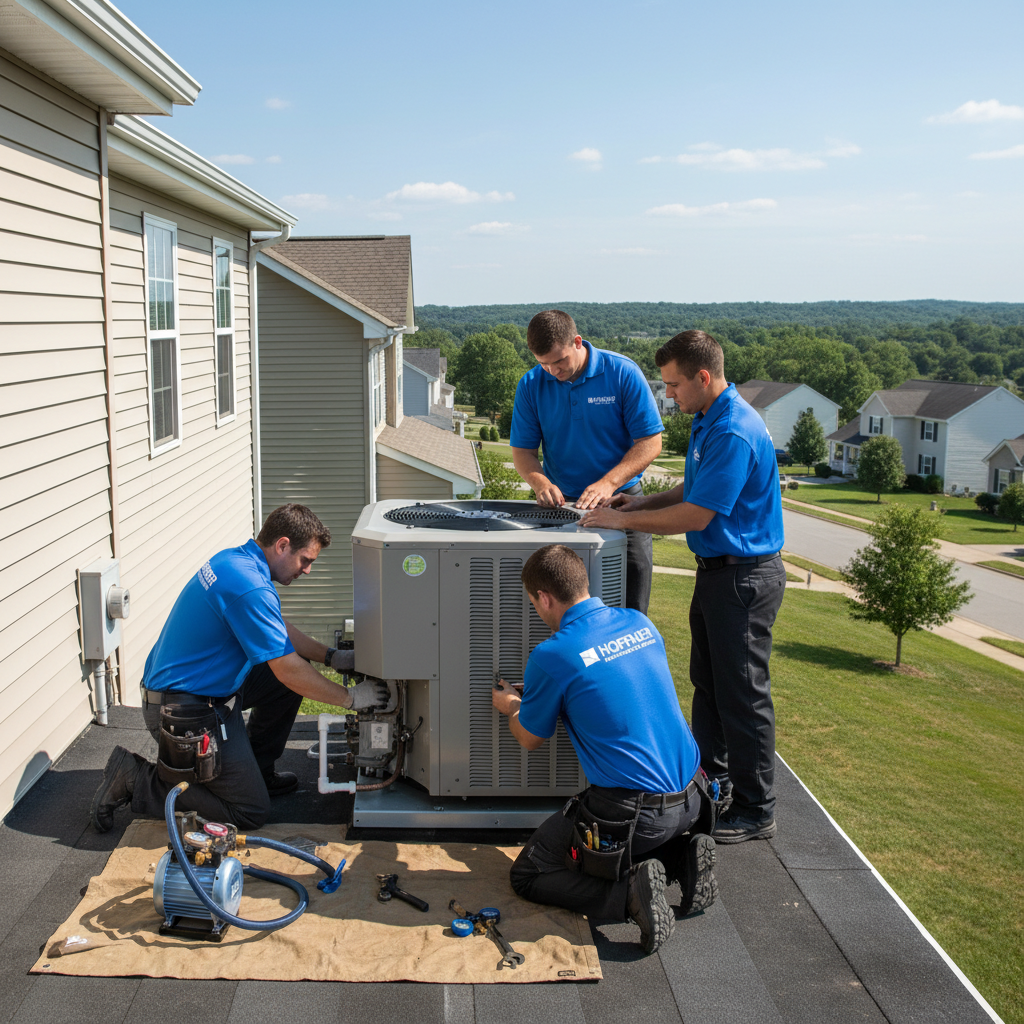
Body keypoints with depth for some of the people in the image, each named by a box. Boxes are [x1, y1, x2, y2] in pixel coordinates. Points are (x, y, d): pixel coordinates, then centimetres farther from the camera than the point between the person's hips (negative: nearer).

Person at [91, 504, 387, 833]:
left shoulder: (235, 559, 5)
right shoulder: (250, 587, -27)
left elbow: (279, 632, 18)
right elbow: (288, 670, -25)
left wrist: (331, 656, 10)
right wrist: (350, 698, -14)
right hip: (185, 710, -10)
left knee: (297, 672, 12)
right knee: (251, 810, -2)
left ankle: (256, 770, 23)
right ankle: (136, 780, 0)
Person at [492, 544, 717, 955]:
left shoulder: (552, 656, -15)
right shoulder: (640, 623, 4)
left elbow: (530, 739, 4)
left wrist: (511, 707, 27)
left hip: (633, 810, -7)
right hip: (691, 800, 7)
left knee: (528, 875, 11)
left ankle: (630, 893, -11)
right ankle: (682, 855, 9)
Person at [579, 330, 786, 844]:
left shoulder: (734, 433, -24)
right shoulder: (707, 420, 10)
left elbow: (695, 515, -24)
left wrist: (623, 520, -15)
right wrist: (641, 502, 7)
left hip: (744, 576, -11)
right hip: (717, 570, 11)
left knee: (742, 694, -1)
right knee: (707, 685, 19)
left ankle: (754, 812, 12)